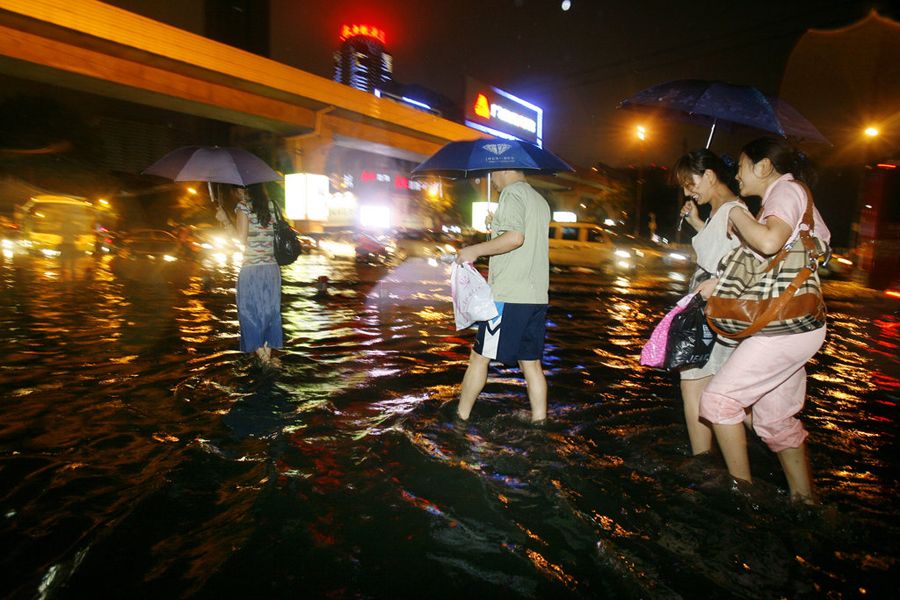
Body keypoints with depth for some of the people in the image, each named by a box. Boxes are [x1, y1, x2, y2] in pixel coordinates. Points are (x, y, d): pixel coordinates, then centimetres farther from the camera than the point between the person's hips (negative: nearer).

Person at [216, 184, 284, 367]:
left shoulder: (244, 206, -7)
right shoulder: (271, 205, 8)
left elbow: (241, 239, -11)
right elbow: (278, 234, 9)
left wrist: (225, 220, -3)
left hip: (251, 270, -5)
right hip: (272, 268, 5)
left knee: (251, 311, 6)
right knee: (269, 310, 12)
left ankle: (263, 356, 5)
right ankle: (268, 355, 15)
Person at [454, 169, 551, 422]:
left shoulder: (512, 193, -7)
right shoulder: (540, 200, 20)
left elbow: (515, 237, -24)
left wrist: (476, 250, -15)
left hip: (508, 296, -8)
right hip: (537, 296, 8)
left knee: (480, 356, 4)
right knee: (531, 362, 10)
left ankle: (461, 416, 15)